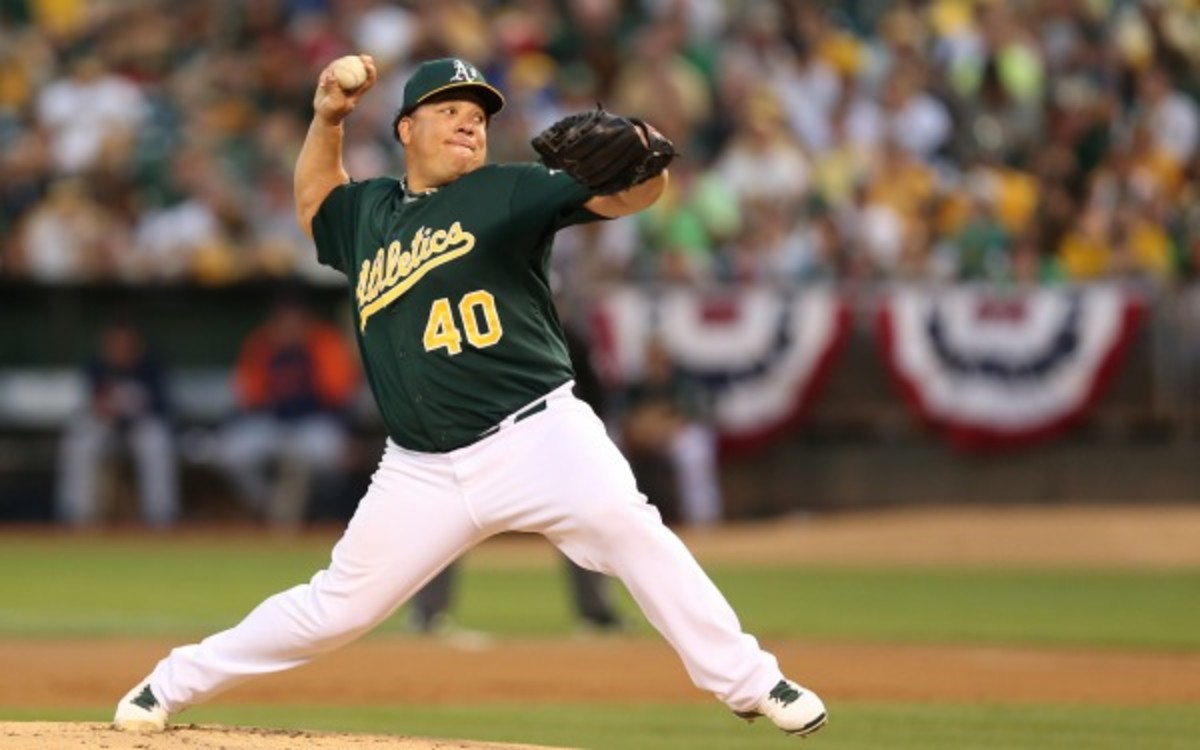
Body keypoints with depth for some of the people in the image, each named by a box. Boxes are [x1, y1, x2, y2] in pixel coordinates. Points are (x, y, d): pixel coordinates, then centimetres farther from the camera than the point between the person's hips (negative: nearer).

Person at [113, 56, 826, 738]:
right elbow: (314, 200, 39)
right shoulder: (369, 212, 16)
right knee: (337, 608, 6)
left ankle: (751, 683, -22)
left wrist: (645, 163, -37)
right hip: (423, 473, 3)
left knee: (632, 530, -27)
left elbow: (620, 195, -13)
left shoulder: (509, 192, 1)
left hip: (539, 436, -3)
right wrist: (327, 119, 21)